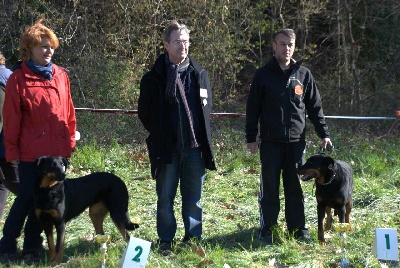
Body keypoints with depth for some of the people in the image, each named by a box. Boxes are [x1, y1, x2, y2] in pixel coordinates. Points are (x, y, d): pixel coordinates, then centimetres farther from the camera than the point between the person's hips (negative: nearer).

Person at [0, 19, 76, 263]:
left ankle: (33, 246, 23)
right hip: (32, 152, -4)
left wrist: (70, 140, 9)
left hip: (58, 151, 4)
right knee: (27, 198, -1)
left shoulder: (61, 75, 6)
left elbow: (68, 110, 11)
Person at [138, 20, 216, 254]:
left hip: (195, 147, 2)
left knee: (193, 198, 9)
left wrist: (201, 134, 13)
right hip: (167, 148, -2)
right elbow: (144, 111, 6)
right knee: (165, 198, 6)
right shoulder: (154, 77, -2)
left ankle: (194, 239, 19)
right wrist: (159, 135, 8)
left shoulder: (200, 74, 7)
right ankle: (166, 241, 15)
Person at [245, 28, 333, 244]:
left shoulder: (303, 74, 7)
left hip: (296, 141, 2)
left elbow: (315, 107, 11)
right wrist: (251, 138, -2)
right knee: (269, 188, 2)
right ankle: (267, 230, 8)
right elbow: (253, 108, 2)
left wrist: (324, 134, 5)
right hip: (270, 141, -2)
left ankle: (298, 229, 15)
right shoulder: (263, 74, 1)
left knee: (295, 187, 7)